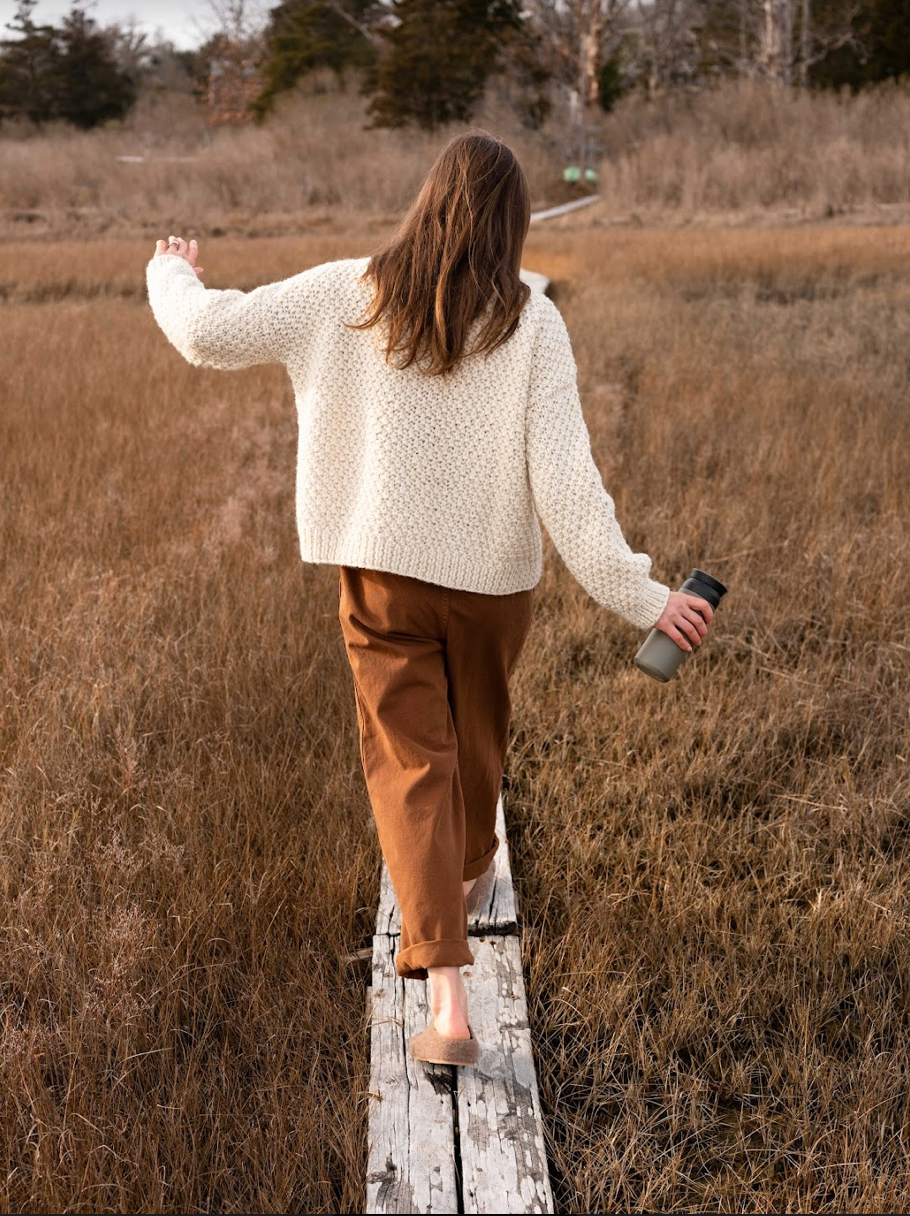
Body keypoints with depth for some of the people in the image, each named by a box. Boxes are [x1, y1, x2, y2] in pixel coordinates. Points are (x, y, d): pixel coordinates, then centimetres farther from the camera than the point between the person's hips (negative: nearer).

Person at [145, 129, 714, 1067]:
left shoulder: (346, 297, -7)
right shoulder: (531, 323, -11)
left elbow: (209, 333, -1)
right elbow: (563, 474, -18)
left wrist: (170, 276, 22)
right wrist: (640, 596, -16)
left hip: (381, 572, 0)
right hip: (493, 575, 0)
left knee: (409, 763, 4)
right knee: (476, 740, 25)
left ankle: (445, 996, -6)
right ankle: (469, 872, 53)